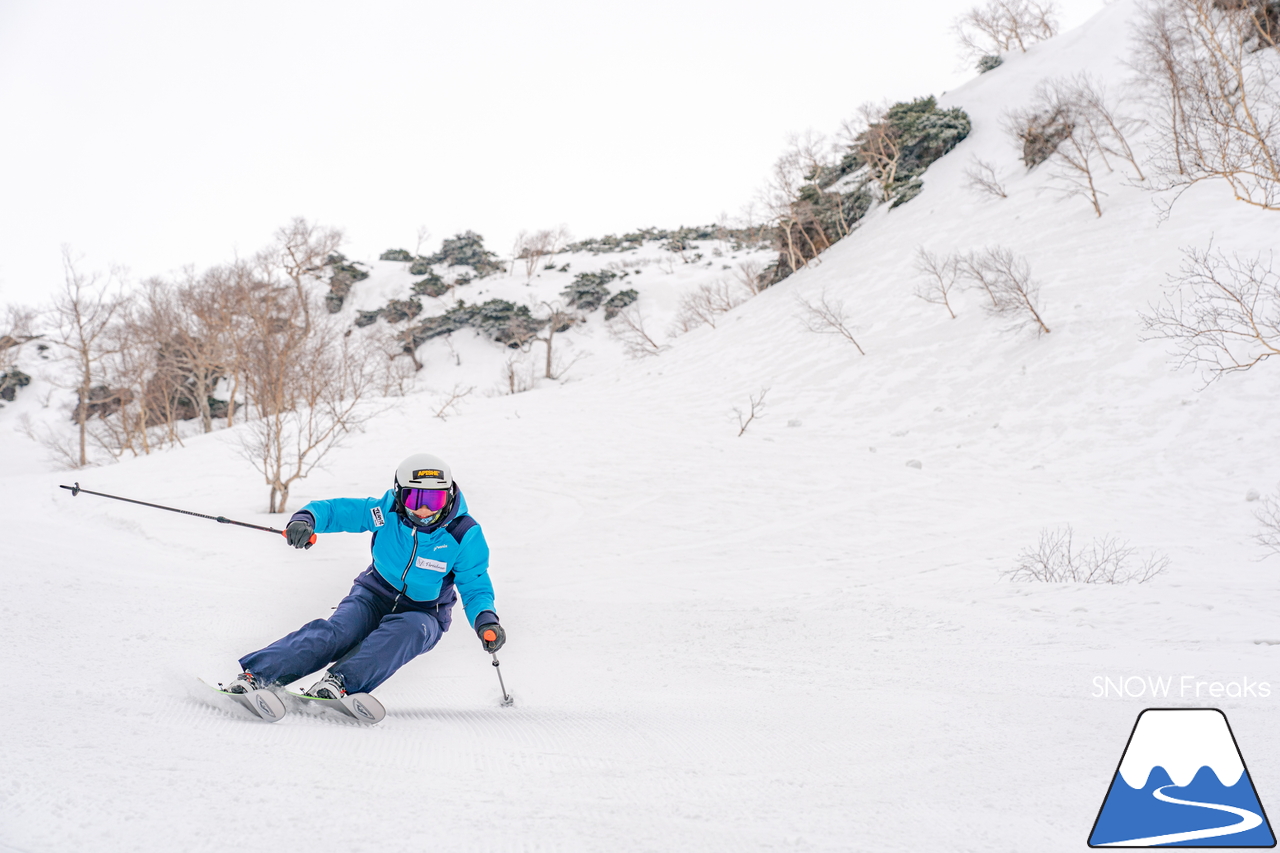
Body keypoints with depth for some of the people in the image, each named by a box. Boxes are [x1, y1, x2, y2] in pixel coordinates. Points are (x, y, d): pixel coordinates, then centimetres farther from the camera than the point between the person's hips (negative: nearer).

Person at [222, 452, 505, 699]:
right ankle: (256, 675, -40)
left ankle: (340, 682, -52)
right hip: (375, 596, 1)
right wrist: (306, 518, -31)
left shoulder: (465, 536, -16)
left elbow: (475, 586, -10)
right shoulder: (387, 513, -12)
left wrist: (486, 619, -31)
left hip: (423, 613, -1)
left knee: (408, 631, -37)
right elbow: (336, 509, -9)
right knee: (337, 631, -29)